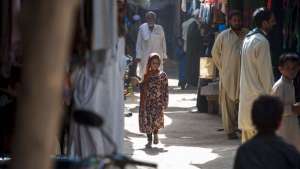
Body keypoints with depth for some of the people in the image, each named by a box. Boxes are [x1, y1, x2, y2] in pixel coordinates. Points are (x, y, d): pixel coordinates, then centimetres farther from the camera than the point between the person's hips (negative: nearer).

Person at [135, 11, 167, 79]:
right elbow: (139, 43, 4)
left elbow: (163, 42, 9)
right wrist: (138, 56, 0)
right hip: (145, 57, 0)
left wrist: (164, 56, 8)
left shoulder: (159, 28, 3)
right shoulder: (142, 28, 1)